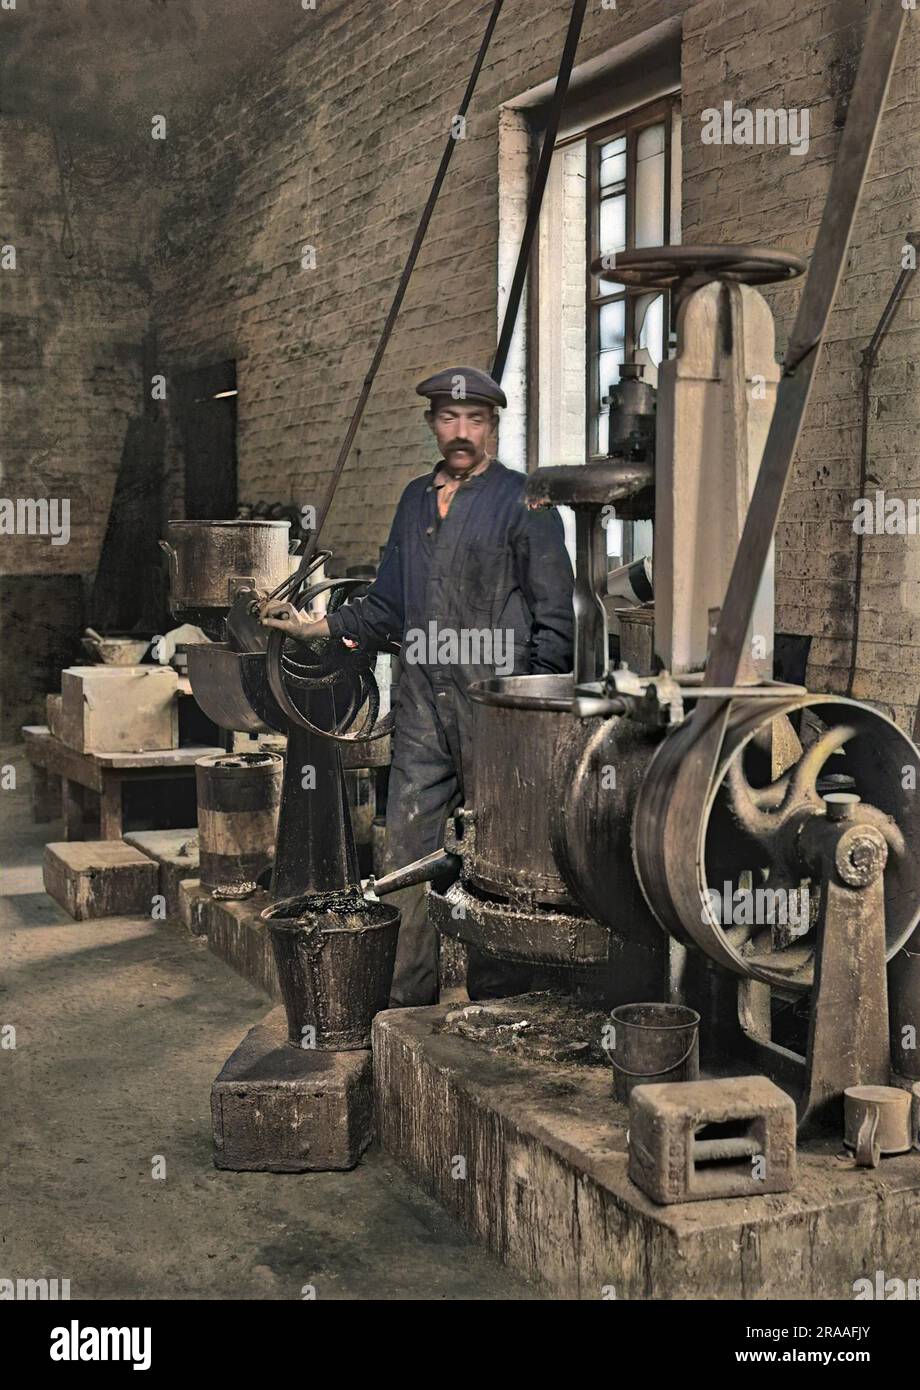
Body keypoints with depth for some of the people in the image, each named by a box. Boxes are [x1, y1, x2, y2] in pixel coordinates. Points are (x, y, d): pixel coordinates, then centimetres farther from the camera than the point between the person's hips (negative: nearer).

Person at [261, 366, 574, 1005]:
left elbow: (554, 617, -2)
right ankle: (406, 997, 13)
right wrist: (313, 625, 6)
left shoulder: (523, 500, 1)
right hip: (423, 703, 5)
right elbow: (389, 606, 19)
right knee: (409, 851, 4)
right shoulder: (416, 499, 17)